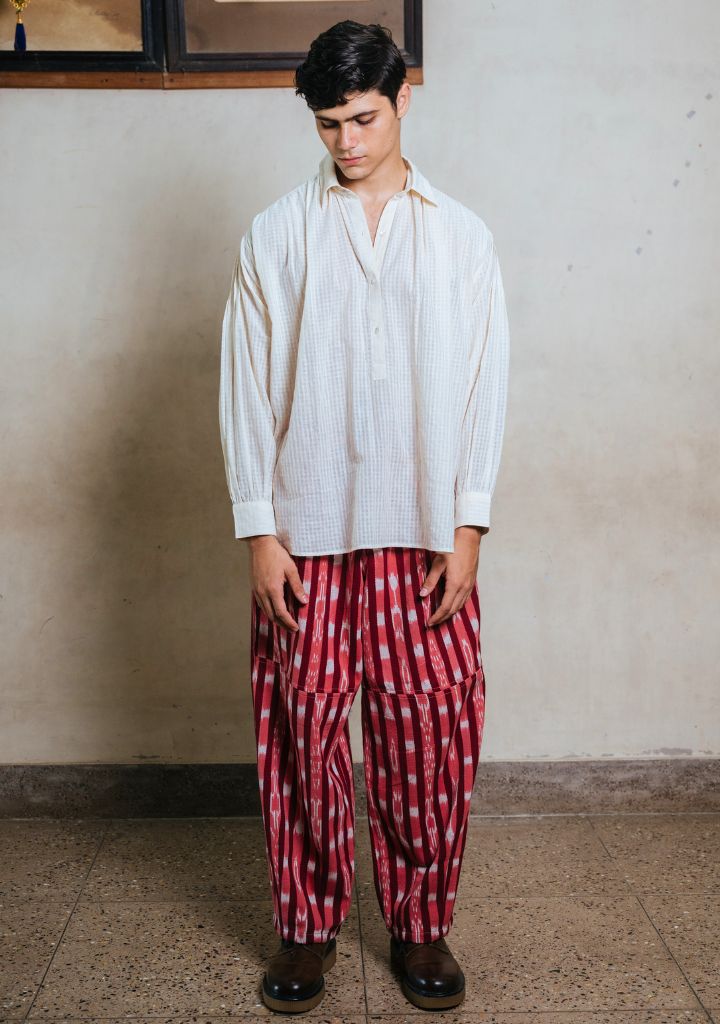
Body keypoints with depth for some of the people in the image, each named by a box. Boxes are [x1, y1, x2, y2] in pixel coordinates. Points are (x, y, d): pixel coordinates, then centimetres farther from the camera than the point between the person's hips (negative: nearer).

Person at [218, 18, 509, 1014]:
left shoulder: (462, 235, 6)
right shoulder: (276, 234, 4)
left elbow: (484, 382, 3)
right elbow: (247, 385, 1)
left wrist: (469, 529, -4)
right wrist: (259, 531, -5)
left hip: (425, 531, 1)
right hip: (306, 530, 0)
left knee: (430, 731, 5)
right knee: (302, 730, 6)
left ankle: (421, 925, 25)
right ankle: (308, 925, 26)